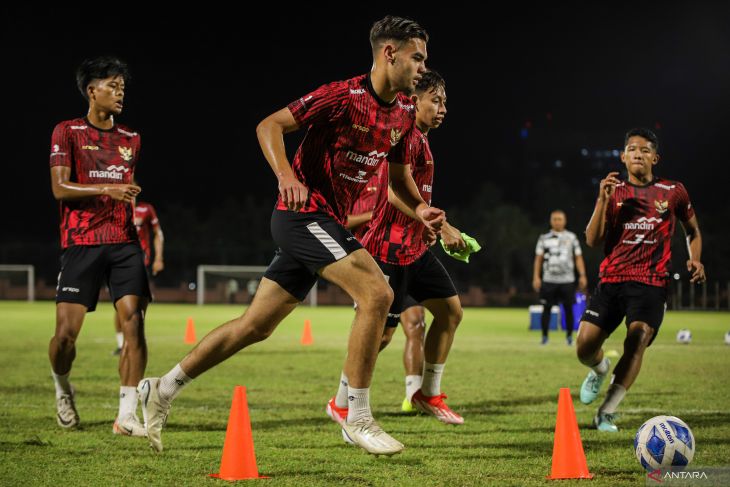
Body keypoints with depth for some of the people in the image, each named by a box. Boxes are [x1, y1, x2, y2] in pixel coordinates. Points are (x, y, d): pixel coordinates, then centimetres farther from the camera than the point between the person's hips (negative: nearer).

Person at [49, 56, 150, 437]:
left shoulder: (130, 139, 16)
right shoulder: (67, 132, 2)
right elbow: (60, 188, -7)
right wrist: (107, 190, -16)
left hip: (124, 242, 4)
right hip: (81, 243, -4)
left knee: (133, 321, -13)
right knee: (66, 332, -8)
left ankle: (127, 415, -12)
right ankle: (62, 389, 24)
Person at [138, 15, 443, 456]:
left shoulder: (403, 112, 10)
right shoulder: (343, 96, -15)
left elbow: (398, 171, 24)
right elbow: (269, 126, -14)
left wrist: (420, 208, 5)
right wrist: (287, 176, -30)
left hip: (326, 222, 9)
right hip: (305, 212, -9)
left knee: (256, 326, 10)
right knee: (376, 293, -21)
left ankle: (162, 390, 19)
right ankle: (358, 419, -14)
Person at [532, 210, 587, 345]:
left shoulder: (571, 237, 9)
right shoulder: (544, 238, 8)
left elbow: (578, 258, 9)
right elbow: (538, 259, 7)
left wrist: (582, 276, 0)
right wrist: (536, 277, -2)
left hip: (567, 280, 0)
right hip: (549, 280, 0)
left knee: (568, 308, 1)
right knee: (546, 308, -1)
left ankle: (569, 336, 11)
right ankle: (544, 336, 6)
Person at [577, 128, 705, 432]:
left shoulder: (673, 192, 7)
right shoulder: (614, 192, 8)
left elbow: (693, 231, 22)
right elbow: (592, 241, 0)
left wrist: (695, 259, 3)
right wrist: (603, 200, -11)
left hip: (651, 283, -2)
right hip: (611, 279, 2)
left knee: (637, 340, -25)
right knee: (584, 347, -7)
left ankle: (607, 412, -19)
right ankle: (600, 370, 31)